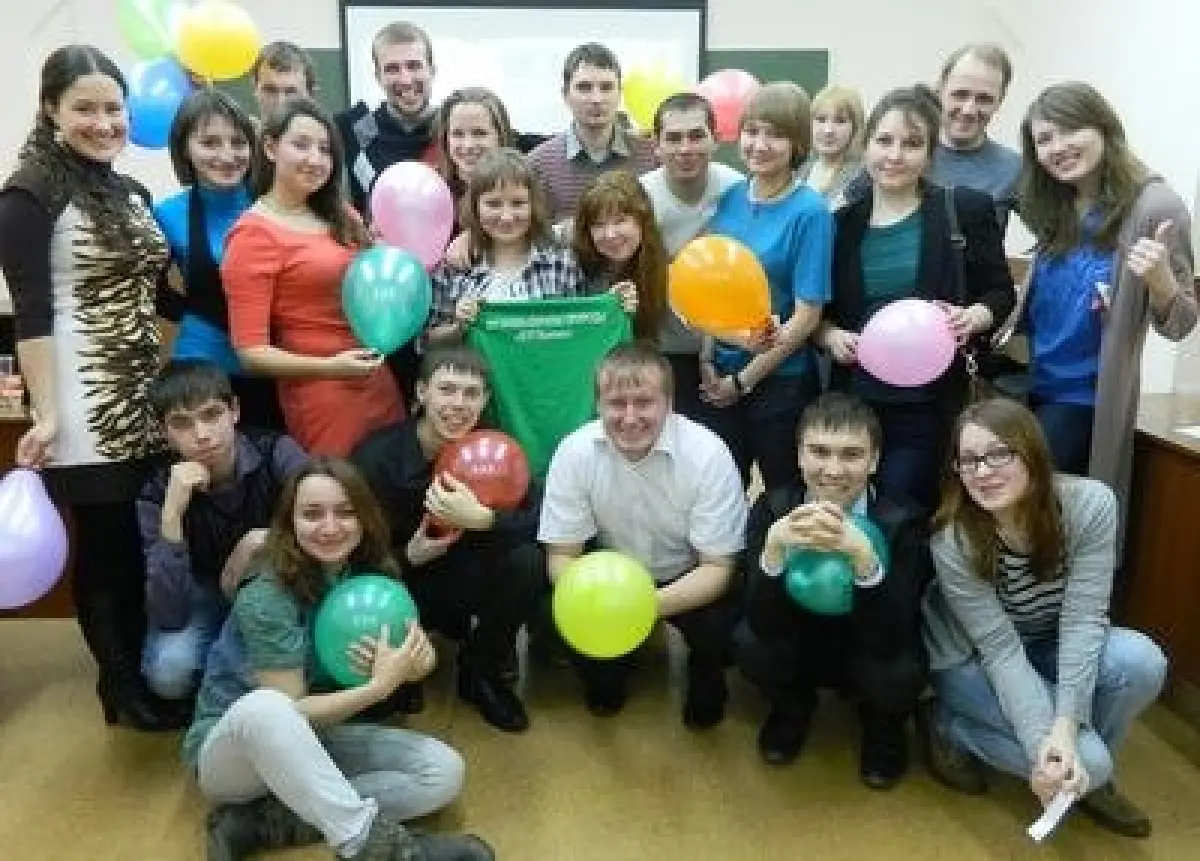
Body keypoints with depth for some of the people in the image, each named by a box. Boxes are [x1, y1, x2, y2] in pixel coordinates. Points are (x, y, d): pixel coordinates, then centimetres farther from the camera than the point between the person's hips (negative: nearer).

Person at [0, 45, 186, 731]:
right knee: (106, 545, 3)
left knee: (149, 542, 9)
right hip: (86, 407, -6)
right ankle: (121, 686, 19)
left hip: (146, 397, 6)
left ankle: (145, 669, 26)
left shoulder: (132, 192, 14)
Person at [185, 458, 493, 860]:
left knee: (444, 771, -16)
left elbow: (422, 659, -4)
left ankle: (259, 824, -19)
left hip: (313, 741, 6)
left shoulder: (371, 575, -5)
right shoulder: (265, 597, -22)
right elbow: (288, 712, -22)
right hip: (230, 749, -6)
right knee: (263, 707, -41)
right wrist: (379, 686, -32)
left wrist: (416, 660, -28)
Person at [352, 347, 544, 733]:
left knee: (528, 561, -26)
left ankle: (480, 673, -1)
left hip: (465, 581, 2)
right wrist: (408, 557, -29)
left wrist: (481, 519, -38)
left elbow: (542, 521, -22)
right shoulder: (377, 455, -17)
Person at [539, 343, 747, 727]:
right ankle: (608, 673, 12)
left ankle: (705, 682, 10)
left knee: (721, 631, -29)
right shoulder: (575, 452, -21)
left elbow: (717, 568, -20)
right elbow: (562, 554, -12)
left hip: (690, 579, -1)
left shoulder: (707, 454, -26)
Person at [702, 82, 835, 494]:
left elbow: (807, 315, -13)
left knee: (783, 495, 13)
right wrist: (706, 360, -2)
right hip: (718, 375, 4)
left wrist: (744, 379, -10)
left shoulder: (810, 212, -12)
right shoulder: (729, 198, 1)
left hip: (781, 380, -4)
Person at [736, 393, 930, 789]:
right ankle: (793, 708, 8)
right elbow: (763, 623, -26)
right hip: (799, 648, 1)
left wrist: (862, 553, -48)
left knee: (899, 675, -32)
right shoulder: (771, 510, -18)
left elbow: (891, 640, -31)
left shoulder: (903, 522, -22)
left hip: (871, 657, -1)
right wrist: (775, 545, -44)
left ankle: (883, 727, 8)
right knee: (749, 643, -28)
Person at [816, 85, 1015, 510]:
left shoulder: (965, 209, 0)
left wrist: (973, 318, -16)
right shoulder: (841, 220, 6)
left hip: (928, 405, -3)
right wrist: (831, 335, -8)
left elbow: (1001, 293, 4)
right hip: (854, 400, 3)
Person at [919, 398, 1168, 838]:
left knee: (1141, 661, -27)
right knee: (1087, 760, -22)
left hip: (1053, 647, 4)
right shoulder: (952, 542, -28)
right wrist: (1042, 743, -34)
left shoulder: (1091, 504, -24)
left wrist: (1066, 726, -31)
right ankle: (948, 725, 0)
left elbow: (1083, 617, -23)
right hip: (974, 660, -3)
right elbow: (1000, 649, -25)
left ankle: (1089, 778, -1)